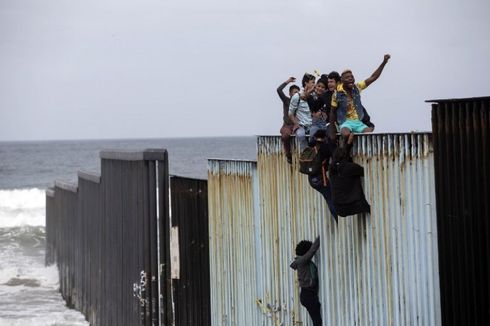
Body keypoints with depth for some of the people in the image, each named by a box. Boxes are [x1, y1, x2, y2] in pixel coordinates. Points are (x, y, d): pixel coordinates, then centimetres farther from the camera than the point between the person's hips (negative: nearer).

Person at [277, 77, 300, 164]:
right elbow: (279, 90, -7)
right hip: (287, 125, -1)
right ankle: (288, 155, -18)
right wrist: (287, 81, -2)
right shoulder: (286, 100, 6)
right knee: (285, 135, -35)